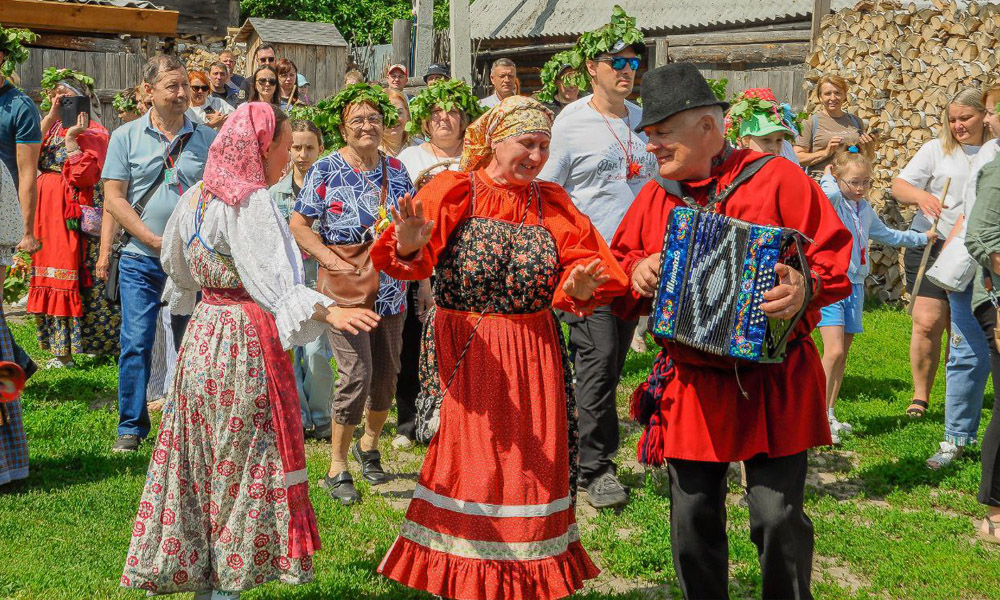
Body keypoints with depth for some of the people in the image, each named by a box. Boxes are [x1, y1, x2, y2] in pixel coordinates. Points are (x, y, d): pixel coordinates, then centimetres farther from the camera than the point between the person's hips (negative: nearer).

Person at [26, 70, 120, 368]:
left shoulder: (93, 132, -6)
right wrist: (50, 119, -4)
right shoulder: (51, 127, 16)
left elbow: (85, 175, -18)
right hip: (47, 212, 7)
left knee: (75, 275, -4)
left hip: (75, 215, -7)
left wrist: (71, 138, -17)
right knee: (51, 275, 6)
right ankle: (62, 348, 12)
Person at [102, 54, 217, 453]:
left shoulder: (207, 139, 5)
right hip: (141, 259, -1)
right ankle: (131, 426, 11)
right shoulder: (126, 137, 3)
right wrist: (155, 241, -10)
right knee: (136, 342, -2)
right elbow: (114, 199, -1)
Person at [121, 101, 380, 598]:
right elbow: (275, 279, -30)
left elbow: (176, 265, 24)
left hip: (202, 334, 8)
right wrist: (330, 312, -42)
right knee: (244, 463, 2)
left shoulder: (196, 197, 8)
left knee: (201, 456, 15)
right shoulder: (251, 203, -17)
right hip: (246, 341, -8)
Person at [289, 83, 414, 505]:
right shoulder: (326, 170, -4)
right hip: (346, 289, -5)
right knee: (356, 373, -13)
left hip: (390, 289, 5)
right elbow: (299, 224, -5)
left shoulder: (395, 169, 9)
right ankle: (337, 468, 1)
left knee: (387, 372, 11)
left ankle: (369, 446, 36)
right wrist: (331, 259, -16)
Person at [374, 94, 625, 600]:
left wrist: (579, 287, -26)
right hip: (465, 356, -3)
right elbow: (410, 261, -19)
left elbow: (588, 267, -3)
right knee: (468, 467, 4)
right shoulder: (454, 192, -4)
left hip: (534, 358, 3)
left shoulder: (552, 203, 7)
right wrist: (409, 247, -42)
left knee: (532, 471, 9)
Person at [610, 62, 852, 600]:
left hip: (773, 382, -4)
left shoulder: (776, 180, -4)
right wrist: (636, 273, -5)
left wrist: (806, 288, -25)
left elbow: (835, 253, -6)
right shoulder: (655, 195, 9)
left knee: (779, 516, -3)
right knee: (693, 519, 8)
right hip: (691, 386, 4)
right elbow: (621, 262, 17)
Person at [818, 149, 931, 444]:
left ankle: (829, 414, 18)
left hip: (854, 285, 8)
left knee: (843, 353, 10)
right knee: (834, 351, -17)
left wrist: (922, 237, 37)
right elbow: (831, 193, -35)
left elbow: (886, 235, 31)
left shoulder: (865, 210, 15)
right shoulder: (832, 202, -9)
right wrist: (828, 177, -14)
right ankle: (818, 417, -12)